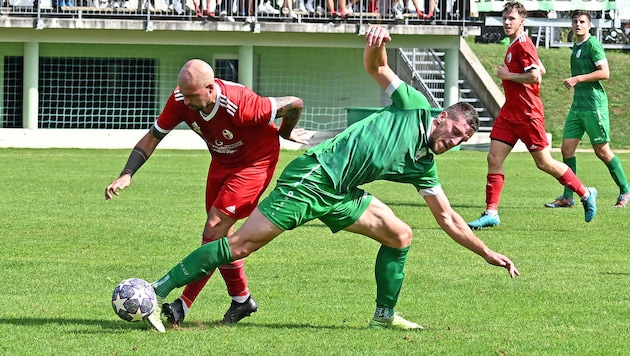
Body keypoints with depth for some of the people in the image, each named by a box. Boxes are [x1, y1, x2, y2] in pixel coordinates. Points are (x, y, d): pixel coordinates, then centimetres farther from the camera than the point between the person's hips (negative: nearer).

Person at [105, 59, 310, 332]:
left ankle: (182, 306, -14)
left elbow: (294, 104, -23)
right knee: (220, 234, 9)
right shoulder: (180, 102, -21)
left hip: (255, 161, -7)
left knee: (214, 230, -15)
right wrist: (127, 175, -22)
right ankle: (241, 299, 27)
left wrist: (286, 133, -2)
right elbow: (152, 138, -9)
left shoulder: (239, 105, -37)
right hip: (222, 162, 7)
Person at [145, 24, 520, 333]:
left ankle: (385, 314, 17)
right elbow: (376, 67, -5)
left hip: (339, 196, 8)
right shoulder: (414, 106, -2)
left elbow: (448, 219, 21)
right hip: (313, 176, -8)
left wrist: (489, 254, 18)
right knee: (241, 244, -14)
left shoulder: (424, 167, 14)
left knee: (400, 236, 4)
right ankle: (159, 290, -10)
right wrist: (377, 42, -28)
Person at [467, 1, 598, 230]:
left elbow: (535, 76, -26)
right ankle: (491, 213, -1)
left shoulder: (523, 45, -15)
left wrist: (508, 76, -16)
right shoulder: (514, 45, 15)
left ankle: (585, 194, 15)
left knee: (544, 163, -1)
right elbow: (541, 70, 26)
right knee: (494, 158, -1)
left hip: (527, 114, -9)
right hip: (509, 113, 9)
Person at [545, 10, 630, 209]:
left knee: (602, 151, -2)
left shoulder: (593, 45, -10)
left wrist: (578, 79, -19)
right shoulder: (576, 47, 16)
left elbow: (604, 73, -18)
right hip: (577, 105, 9)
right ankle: (568, 197, 4)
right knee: (567, 148, 1)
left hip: (594, 105, -9)